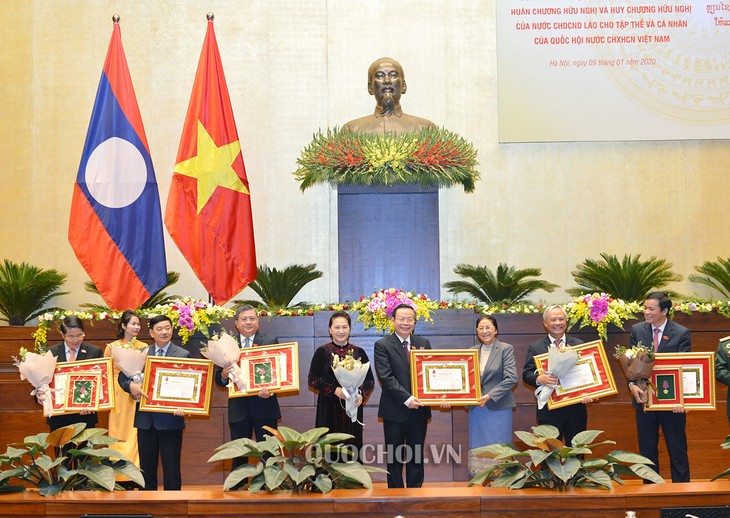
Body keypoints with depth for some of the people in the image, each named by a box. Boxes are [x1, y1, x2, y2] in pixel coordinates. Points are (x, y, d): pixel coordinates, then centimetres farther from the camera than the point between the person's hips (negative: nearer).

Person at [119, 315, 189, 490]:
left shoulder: (183, 355, -2)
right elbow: (122, 376, 8)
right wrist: (131, 385, -15)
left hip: (170, 419, -4)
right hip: (145, 419, 4)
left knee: (171, 468, 3)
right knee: (146, 467, 12)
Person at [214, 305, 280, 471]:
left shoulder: (271, 342, 4)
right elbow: (218, 379, 7)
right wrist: (224, 375, -16)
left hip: (264, 407, -1)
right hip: (238, 409, 1)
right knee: (238, 457, 6)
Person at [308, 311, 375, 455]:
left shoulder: (358, 352, 9)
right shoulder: (322, 351, 2)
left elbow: (370, 379, 10)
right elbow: (313, 379, -3)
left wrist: (362, 395, -9)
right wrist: (335, 390, -15)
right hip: (329, 408, -2)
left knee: (353, 446, 1)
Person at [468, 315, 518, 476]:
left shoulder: (506, 349, -4)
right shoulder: (472, 351, 9)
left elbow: (511, 378, -12)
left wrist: (490, 396, -18)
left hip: (498, 407, -4)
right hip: (476, 407, 4)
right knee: (478, 449, 7)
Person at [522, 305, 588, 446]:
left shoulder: (579, 345, 9)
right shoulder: (535, 347, 5)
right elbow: (526, 374, 1)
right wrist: (539, 379, -21)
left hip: (576, 408, 1)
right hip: (549, 411, -1)